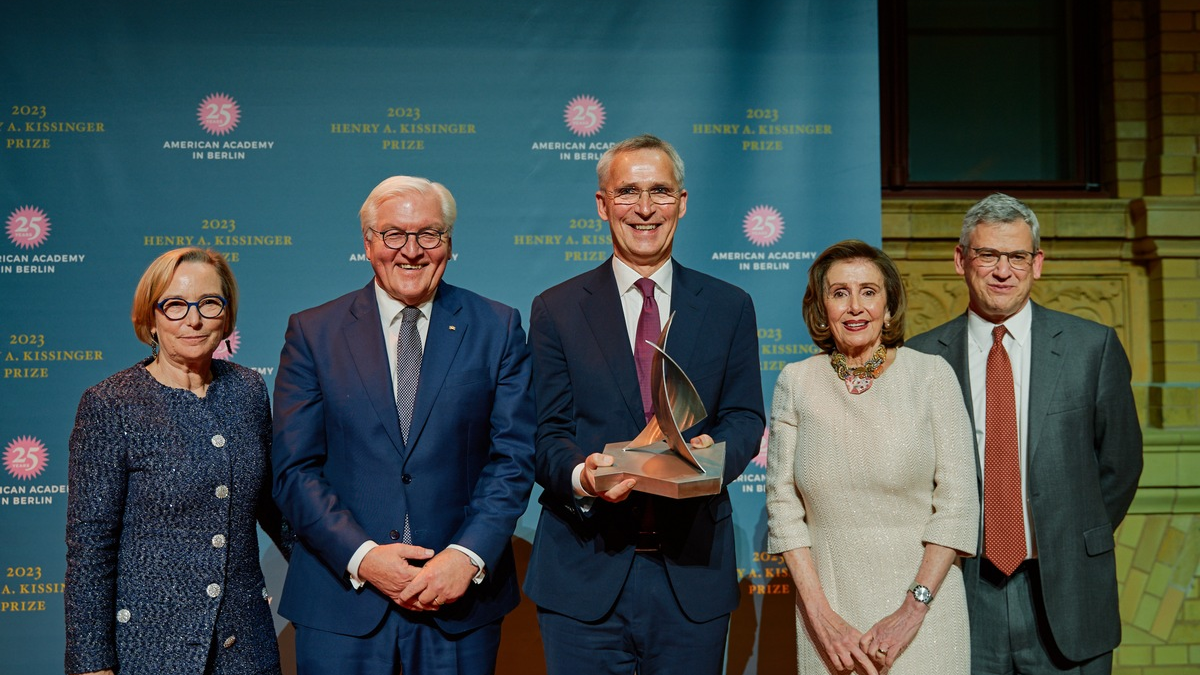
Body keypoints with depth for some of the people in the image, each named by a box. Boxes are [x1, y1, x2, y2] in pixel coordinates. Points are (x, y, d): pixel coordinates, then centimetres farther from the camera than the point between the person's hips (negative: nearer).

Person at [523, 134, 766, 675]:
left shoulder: (729, 308, 8)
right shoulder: (555, 310, 4)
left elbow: (744, 418, 7)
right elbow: (547, 433, 0)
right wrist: (581, 475, -22)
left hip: (693, 570, 1)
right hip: (585, 566, -1)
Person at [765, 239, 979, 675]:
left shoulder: (931, 374, -4)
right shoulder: (796, 382, 0)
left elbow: (957, 503, -6)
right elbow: (783, 507, 0)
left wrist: (913, 610, -13)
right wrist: (821, 617, -8)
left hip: (921, 597, -1)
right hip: (827, 598, 1)